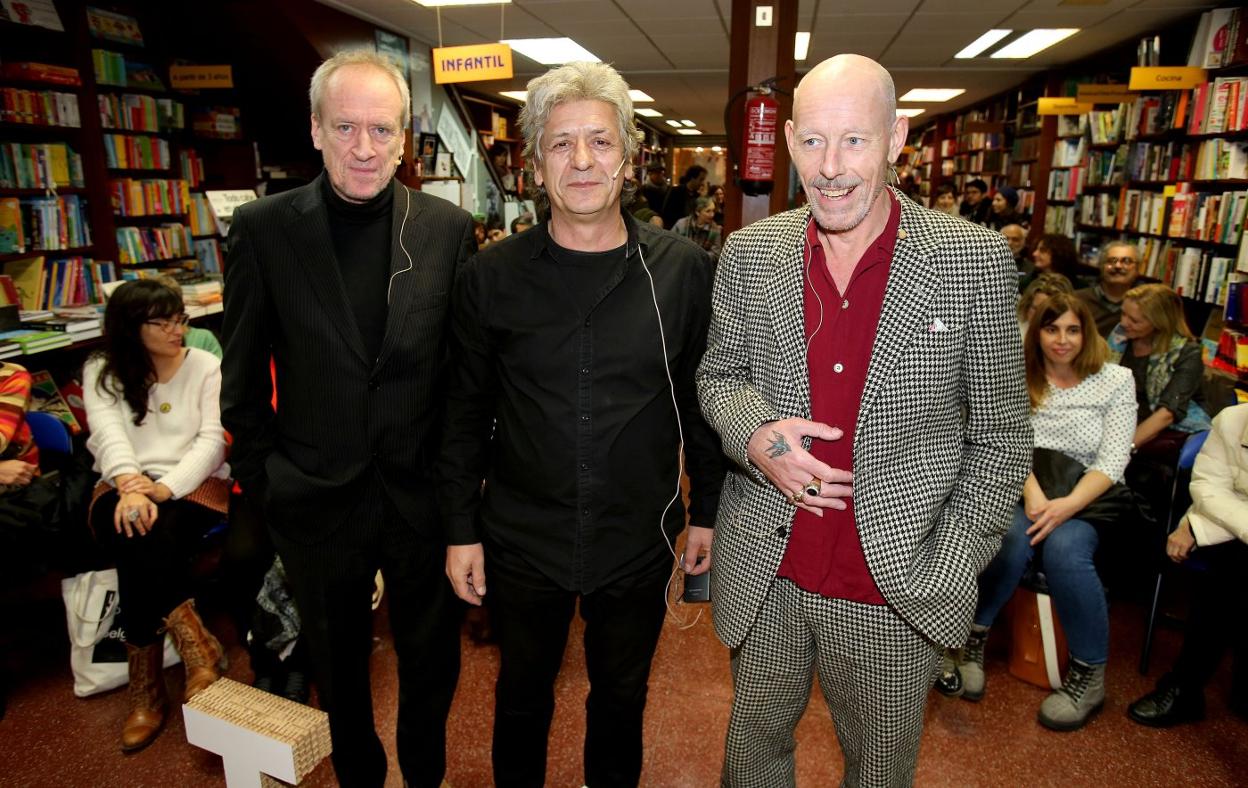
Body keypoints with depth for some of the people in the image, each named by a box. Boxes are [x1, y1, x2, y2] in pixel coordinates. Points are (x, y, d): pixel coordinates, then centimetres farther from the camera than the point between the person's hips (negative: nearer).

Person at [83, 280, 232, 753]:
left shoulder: (206, 367, 5)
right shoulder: (101, 372, 9)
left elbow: (212, 439, -6)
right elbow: (108, 433, -10)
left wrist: (166, 487, -23)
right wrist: (130, 486, -31)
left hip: (194, 485, -1)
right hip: (123, 487, 1)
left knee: (150, 544, -32)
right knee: (134, 538, -35)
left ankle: (147, 688, -19)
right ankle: (197, 647, -27)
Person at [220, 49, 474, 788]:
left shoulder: (450, 228, -6)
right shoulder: (262, 227, -7)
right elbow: (245, 373, 0)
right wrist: (260, 477, 0)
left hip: (423, 491, 0)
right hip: (316, 497, 0)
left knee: (432, 658, 18)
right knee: (338, 664, 22)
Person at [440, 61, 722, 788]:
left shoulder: (684, 271, -8)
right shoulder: (491, 276, -7)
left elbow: (703, 399, 0)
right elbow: (466, 413, -1)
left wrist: (706, 510, 3)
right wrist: (462, 529, 1)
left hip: (639, 545, 0)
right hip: (519, 543, 0)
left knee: (622, 698, 22)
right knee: (523, 696, 23)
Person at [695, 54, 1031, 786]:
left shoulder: (975, 260, -11)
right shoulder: (750, 253, -4)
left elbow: (1001, 435, -5)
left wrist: (947, 574, -9)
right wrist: (755, 436, -17)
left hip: (893, 592, -1)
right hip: (763, 578, 2)